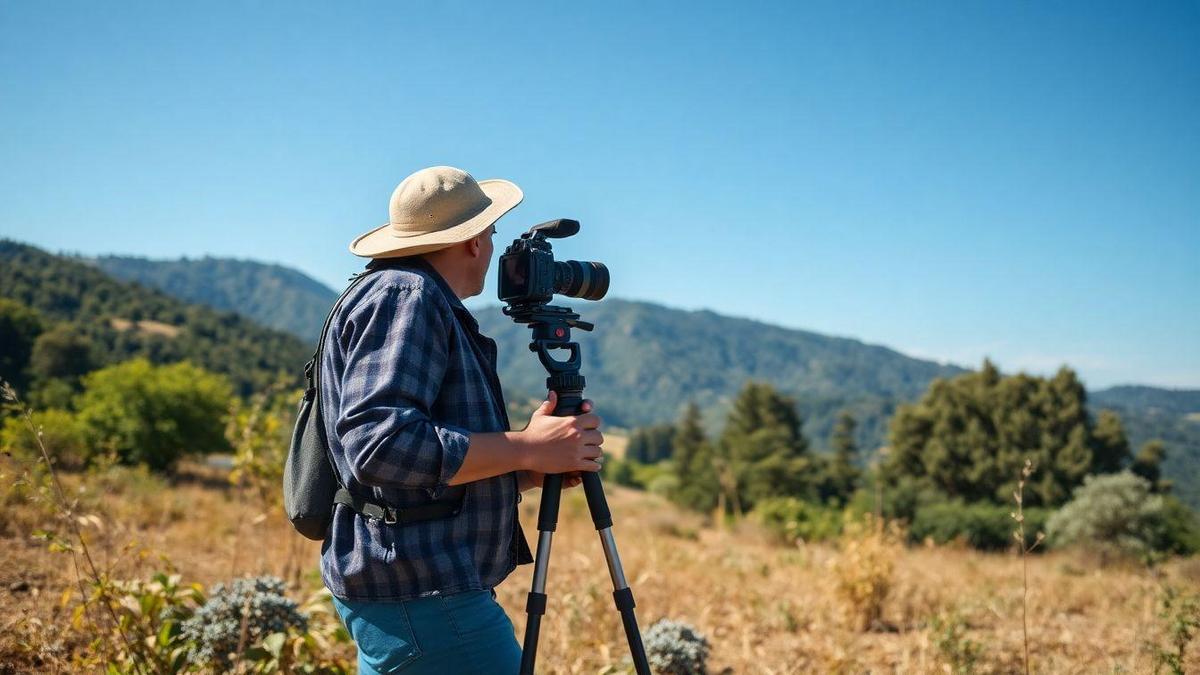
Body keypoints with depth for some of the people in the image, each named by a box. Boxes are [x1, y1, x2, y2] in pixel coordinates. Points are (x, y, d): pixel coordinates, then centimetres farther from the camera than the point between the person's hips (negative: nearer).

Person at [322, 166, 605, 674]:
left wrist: (544, 467, 3)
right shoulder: (403, 295, -12)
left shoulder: (433, 311, 18)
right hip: (423, 594, -10)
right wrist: (528, 448, -19)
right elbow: (381, 445, -26)